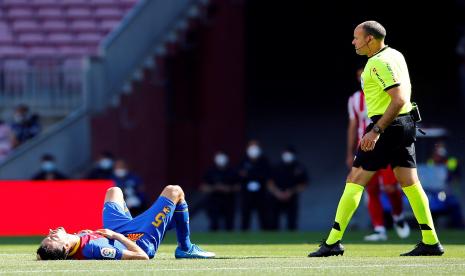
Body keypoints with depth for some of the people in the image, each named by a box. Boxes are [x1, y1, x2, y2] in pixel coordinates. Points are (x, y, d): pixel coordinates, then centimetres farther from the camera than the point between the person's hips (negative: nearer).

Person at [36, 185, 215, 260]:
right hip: (142, 241, -7)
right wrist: (117, 235, -32)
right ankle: (185, 248, 24)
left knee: (113, 191, 30)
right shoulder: (94, 249, -49)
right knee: (174, 191, 5)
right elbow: (142, 256, -41)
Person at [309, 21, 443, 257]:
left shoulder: (380, 63, -16)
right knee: (409, 183, 10)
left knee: (355, 180, -5)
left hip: (388, 125, -10)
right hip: (406, 123, 10)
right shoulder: (394, 55, 14)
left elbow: (399, 100, -25)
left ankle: (333, 242, -5)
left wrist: (376, 131, -26)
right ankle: (430, 242, 8)